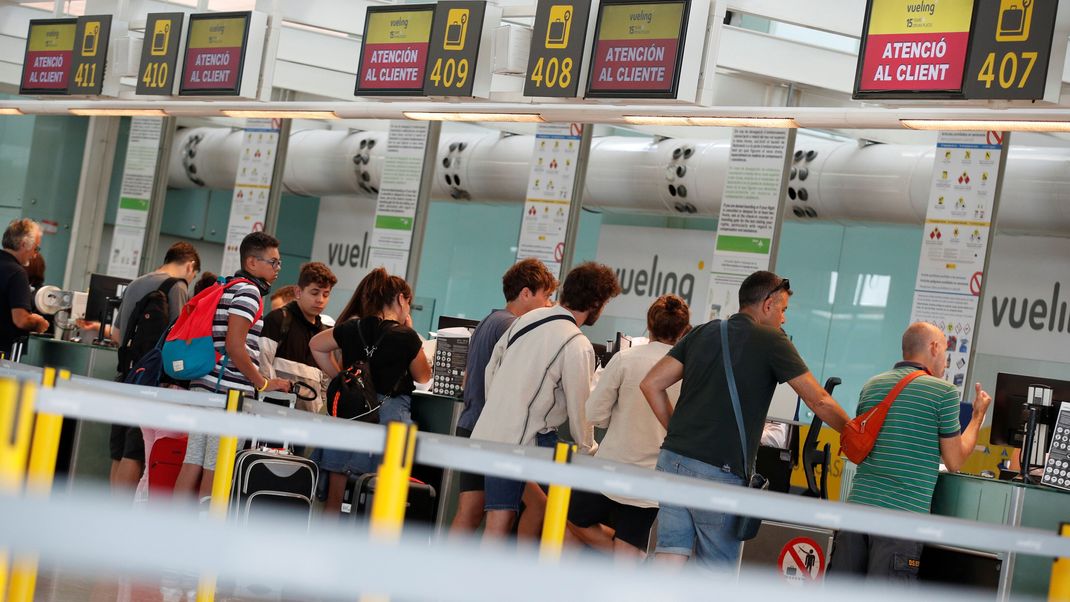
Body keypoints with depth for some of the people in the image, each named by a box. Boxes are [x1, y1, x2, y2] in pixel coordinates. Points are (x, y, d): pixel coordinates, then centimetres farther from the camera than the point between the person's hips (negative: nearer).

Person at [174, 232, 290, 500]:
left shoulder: (227, 287, 20)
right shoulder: (248, 291, -9)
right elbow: (234, 346, -17)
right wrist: (263, 384, -9)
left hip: (205, 387, 9)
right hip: (229, 391, -9)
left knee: (192, 465, 7)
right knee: (216, 472, -6)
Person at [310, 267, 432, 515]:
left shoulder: (352, 328, 5)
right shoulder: (405, 337, -8)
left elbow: (316, 344, 22)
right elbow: (423, 377, 7)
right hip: (389, 416, -5)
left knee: (335, 496, 9)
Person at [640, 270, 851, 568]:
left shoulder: (702, 333, 14)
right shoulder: (771, 341, -2)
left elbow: (651, 384, 10)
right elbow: (819, 402, 0)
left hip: (673, 458, 5)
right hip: (719, 472, -5)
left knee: (670, 557, 4)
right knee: (716, 572, 4)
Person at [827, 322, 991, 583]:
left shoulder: (871, 386, 13)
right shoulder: (944, 392, -3)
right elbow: (955, 462, 2)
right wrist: (978, 416, 17)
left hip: (858, 503, 5)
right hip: (903, 512, -5)